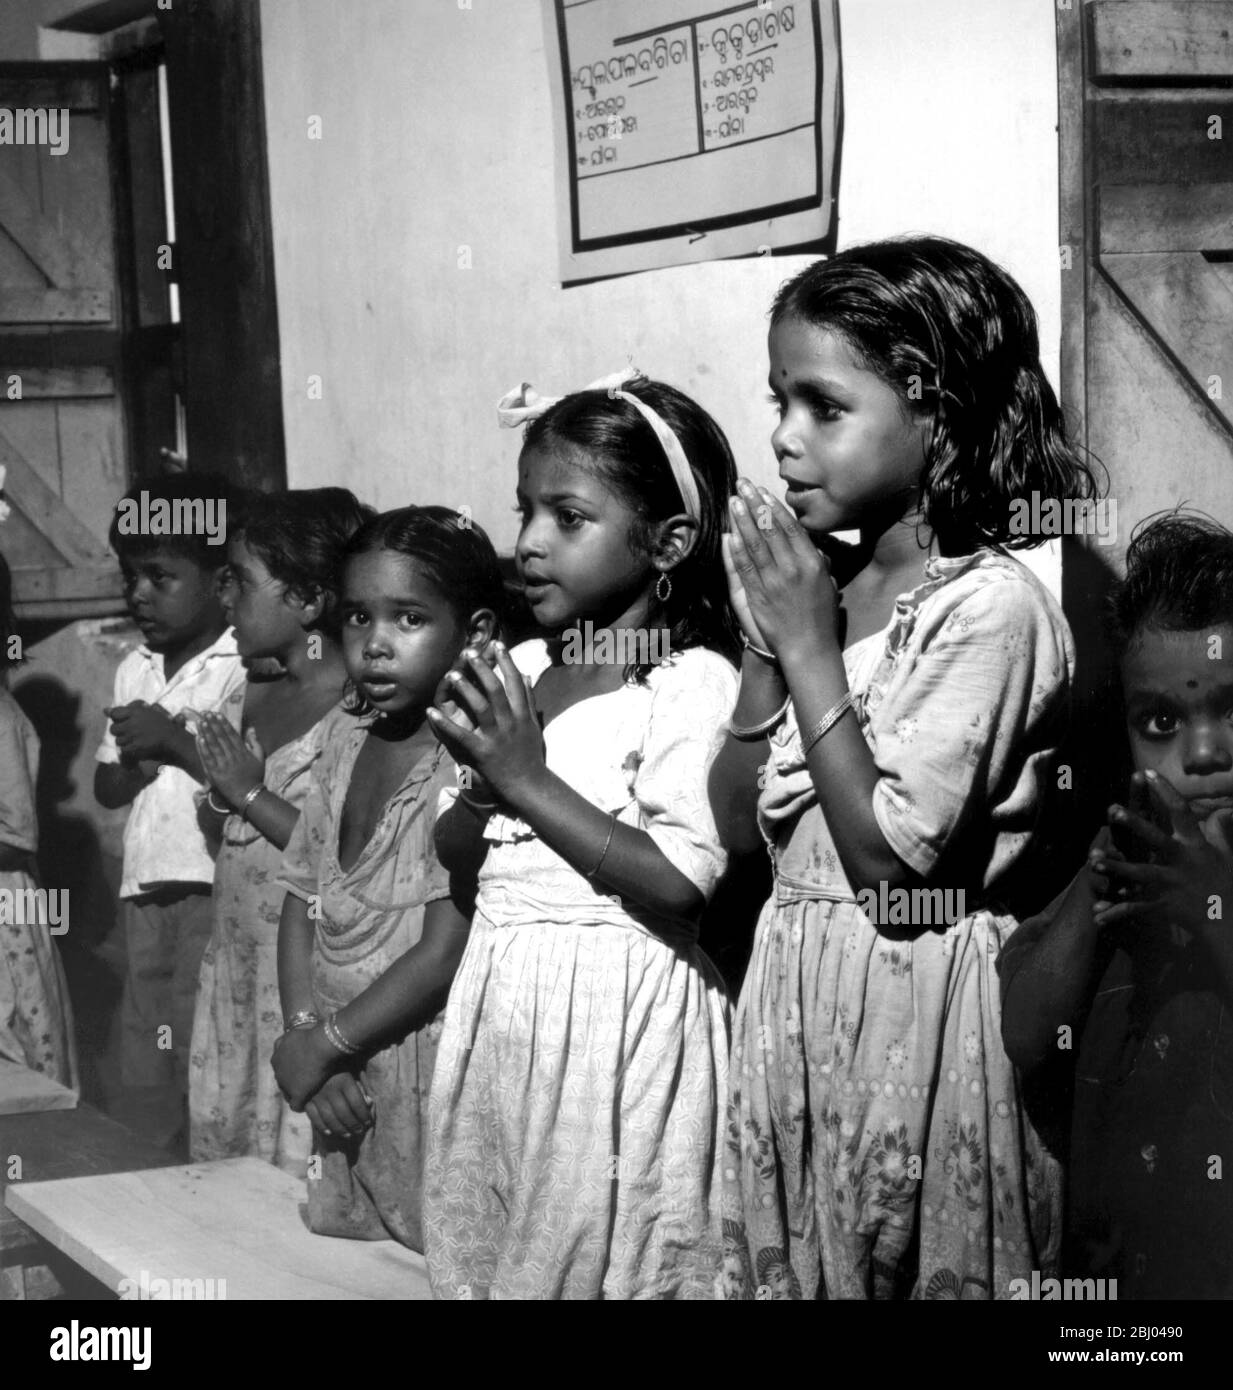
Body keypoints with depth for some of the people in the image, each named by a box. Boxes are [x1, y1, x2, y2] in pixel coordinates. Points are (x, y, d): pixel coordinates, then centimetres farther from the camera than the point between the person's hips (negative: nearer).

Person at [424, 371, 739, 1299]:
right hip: (504, 1005, 7)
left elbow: (680, 884, -22)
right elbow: (454, 857, 13)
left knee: (597, 1261, 3)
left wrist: (530, 780, -18)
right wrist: (484, 787, -9)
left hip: (618, 1013, -7)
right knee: (484, 1249, 16)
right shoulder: (520, 670, 8)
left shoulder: (693, 684, -13)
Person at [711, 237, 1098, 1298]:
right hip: (799, 993, 7)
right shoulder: (824, 579, 5)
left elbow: (891, 860, -20)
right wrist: (764, 645, -4)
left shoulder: (991, 605, -16)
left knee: (924, 1267, 6)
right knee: (797, 1263, 15)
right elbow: (741, 829, 9)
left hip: (920, 1002, -7)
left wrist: (809, 645, -16)